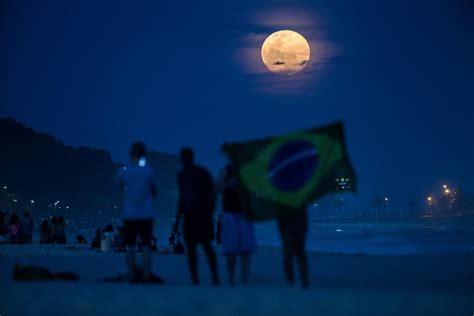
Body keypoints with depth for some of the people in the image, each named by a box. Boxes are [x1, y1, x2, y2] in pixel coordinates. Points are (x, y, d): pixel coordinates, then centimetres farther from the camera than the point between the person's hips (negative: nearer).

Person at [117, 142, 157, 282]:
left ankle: (132, 276, 5)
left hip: (129, 215, 1)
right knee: (146, 246, 4)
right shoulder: (149, 171, -6)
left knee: (130, 247, 7)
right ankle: (146, 277, -1)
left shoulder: (123, 172, -4)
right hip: (146, 215, -1)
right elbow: (154, 193, 2)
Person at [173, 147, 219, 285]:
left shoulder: (202, 173, -1)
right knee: (190, 247, 0)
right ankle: (194, 278, 1)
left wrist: (210, 212, -9)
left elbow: (212, 193, 0)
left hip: (202, 213, -5)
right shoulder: (181, 175, 15)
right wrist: (177, 219, 18)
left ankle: (215, 277, -9)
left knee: (206, 245, -11)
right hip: (188, 215, 5)